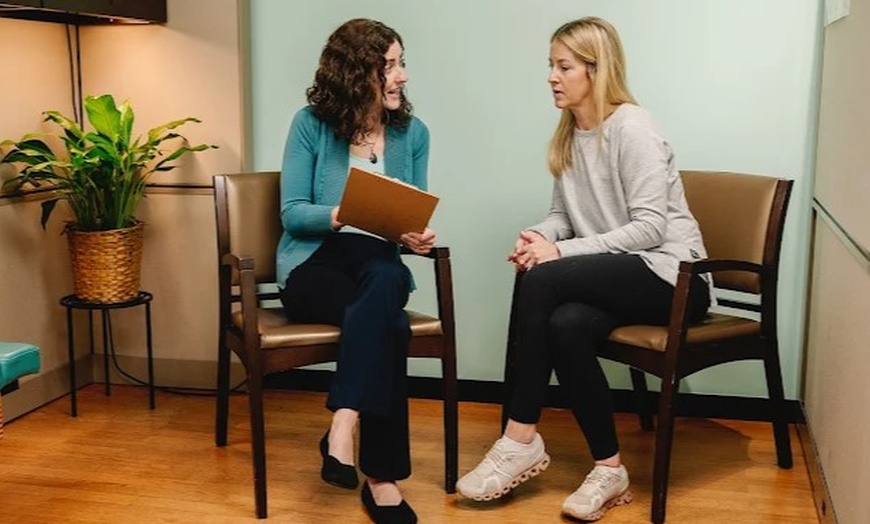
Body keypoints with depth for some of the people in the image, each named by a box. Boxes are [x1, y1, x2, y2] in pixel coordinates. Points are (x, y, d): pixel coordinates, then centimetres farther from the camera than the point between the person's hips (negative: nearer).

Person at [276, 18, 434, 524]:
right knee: (390, 326, -34)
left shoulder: (413, 132, 7)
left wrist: (418, 234, -13)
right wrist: (343, 215, -23)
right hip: (313, 266, -3)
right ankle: (381, 477, -30)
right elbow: (291, 212, -5)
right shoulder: (311, 123, -2)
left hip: (379, 268, 3)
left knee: (387, 277, -37)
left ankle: (343, 425, -38)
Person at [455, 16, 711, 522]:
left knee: (541, 281, -27)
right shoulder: (568, 134, 12)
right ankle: (609, 468, -15)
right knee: (566, 323, -28)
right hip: (618, 276, 6)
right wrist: (538, 236, -11)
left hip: (669, 275, -6)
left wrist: (562, 252, -22)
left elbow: (651, 227, -18)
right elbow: (564, 214, 13)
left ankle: (522, 439, -17)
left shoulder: (632, 127, -12)